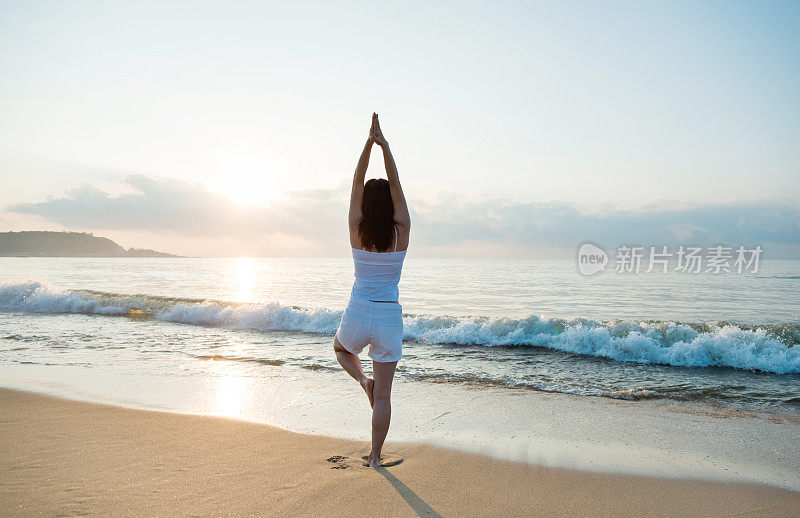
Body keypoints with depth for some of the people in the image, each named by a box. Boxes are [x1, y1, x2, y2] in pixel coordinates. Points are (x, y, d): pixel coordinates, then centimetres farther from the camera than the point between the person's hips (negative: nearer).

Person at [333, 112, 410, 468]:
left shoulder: (357, 232, -6)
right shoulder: (401, 234, -6)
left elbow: (357, 184, -3)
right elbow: (396, 186, -4)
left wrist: (369, 144, -7)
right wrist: (384, 146, -10)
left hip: (358, 315, 0)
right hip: (389, 317, 0)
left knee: (341, 348, 37)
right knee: (384, 394, 9)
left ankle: (363, 379, 9)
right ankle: (375, 456, 14)